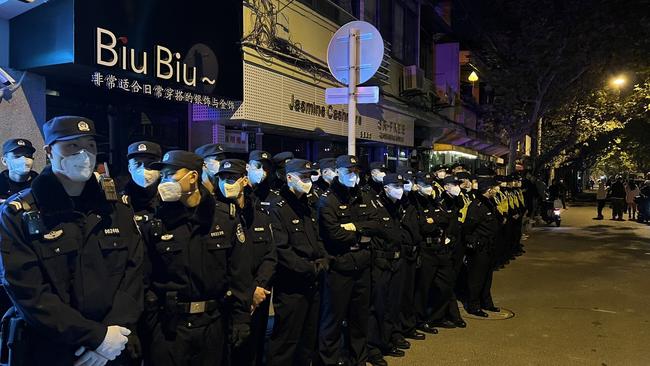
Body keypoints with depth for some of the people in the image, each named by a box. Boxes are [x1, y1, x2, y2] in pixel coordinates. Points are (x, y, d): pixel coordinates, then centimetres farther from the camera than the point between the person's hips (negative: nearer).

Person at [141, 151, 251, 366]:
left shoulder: (227, 216, -3)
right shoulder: (156, 222, -2)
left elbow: (240, 272, -2)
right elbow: (146, 280, 1)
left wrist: (241, 319, -3)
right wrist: (149, 326, -2)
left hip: (213, 322, 0)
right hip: (168, 324, 0)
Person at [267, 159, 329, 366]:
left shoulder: (308, 208, 15)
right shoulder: (278, 208, -11)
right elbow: (281, 249, -19)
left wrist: (324, 261, 0)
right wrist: (310, 268, -17)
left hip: (313, 283, 8)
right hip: (291, 285, -8)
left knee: (310, 336, 18)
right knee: (287, 340, 0)